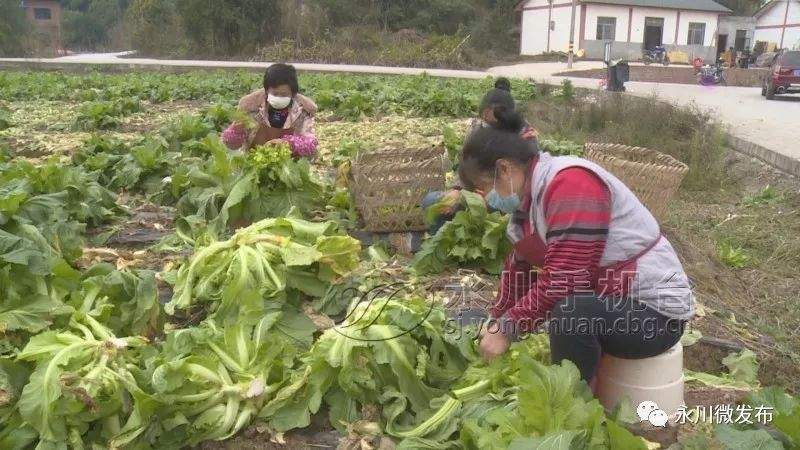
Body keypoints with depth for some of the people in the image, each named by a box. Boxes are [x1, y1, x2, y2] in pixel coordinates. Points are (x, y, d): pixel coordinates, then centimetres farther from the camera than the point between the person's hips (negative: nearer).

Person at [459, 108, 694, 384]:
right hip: (609, 299, 10)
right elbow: (517, 271, 10)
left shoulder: (570, 182, -24)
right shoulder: (529, 196, 5)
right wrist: (496, 324, 8)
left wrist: (507, 328, -20)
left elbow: (563, 279, -29)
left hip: (655, 311, -10)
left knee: (570, 313, -32)